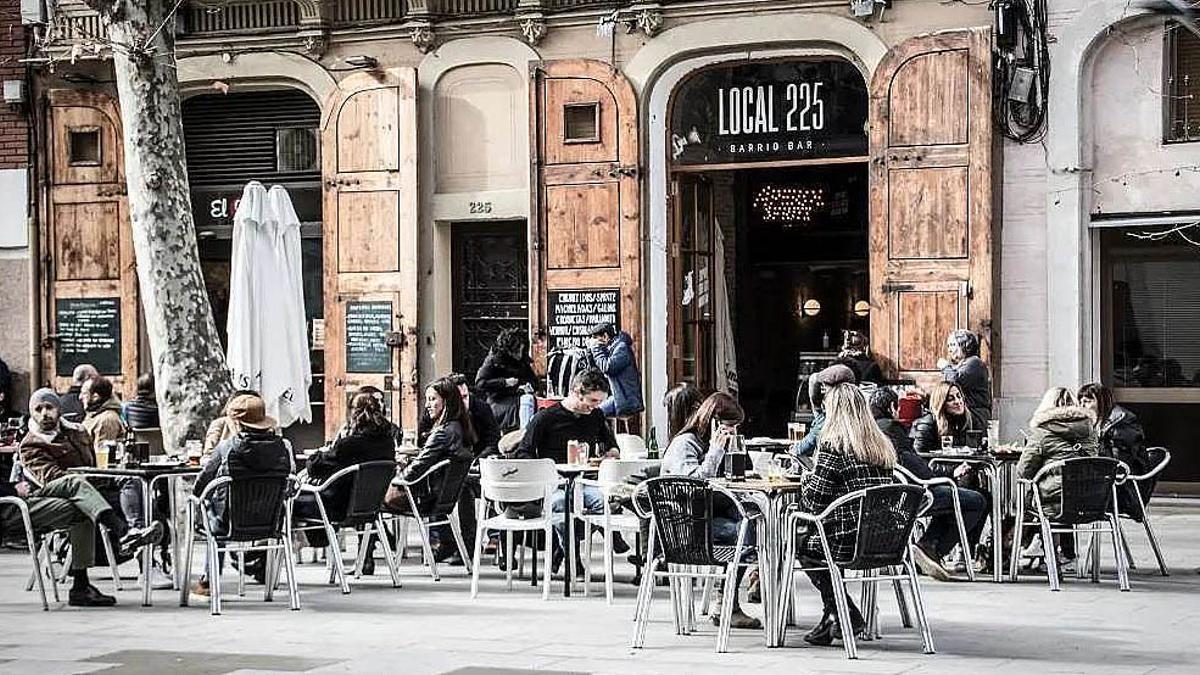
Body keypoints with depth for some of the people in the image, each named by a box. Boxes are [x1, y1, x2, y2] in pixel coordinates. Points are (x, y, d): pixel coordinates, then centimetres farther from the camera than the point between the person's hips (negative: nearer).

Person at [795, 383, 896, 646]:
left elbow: (813, 503, -10)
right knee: (813, 538, 28)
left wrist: (806, 479, 12)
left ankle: (847, 615, 17)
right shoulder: (883, 447, 10)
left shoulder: (833, 446, -11)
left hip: (848, 542, -7)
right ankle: (835, 616, 27)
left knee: (802, 543, 22)